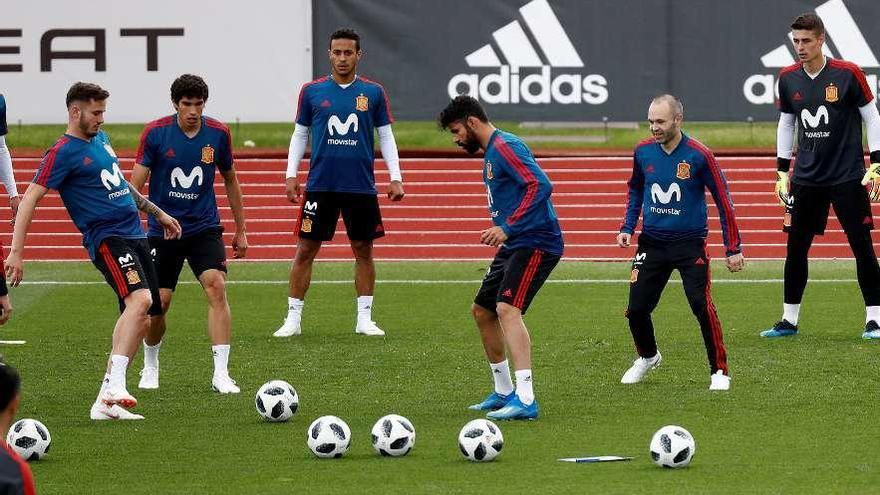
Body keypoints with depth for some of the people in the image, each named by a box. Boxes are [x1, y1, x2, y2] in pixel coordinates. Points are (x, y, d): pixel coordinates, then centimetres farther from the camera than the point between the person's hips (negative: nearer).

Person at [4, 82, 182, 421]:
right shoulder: (63, 152, -8)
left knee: (138, 320, 4)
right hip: (107, 238, -9)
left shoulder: (100, 139, 18)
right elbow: (30, 199, -12)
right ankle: (115, 387, -37)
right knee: (140, 299, -29)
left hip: (134, 236, 9)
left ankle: (105, 403, 6)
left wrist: (158, 213, 37)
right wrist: (16, 252, -19)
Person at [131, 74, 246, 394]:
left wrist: (241, 231, 15)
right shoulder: (155, 133, -9)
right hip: (163, 230, -1)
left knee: (216, 286, -19)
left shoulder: (218, 134, -3)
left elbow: (230, 180, 12)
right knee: (159, 302, -1)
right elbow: (136, 184, -5)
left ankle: (221, 373, -18)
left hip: (204, 227, 1)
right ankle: (150, 367, 27)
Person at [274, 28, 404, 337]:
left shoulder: (373, 93, 5)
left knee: (363, 250, 5)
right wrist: (291, 175, 1)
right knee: (305, 250, 0)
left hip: (361, 186, 0)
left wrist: (395, 177, 0)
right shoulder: (312, 91, 4)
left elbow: (386, 136, 8)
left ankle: (364, 318, 14)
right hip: (320, 185, 0)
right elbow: (300, 135, 10)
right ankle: (293, 318, 5)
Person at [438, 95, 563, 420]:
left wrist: (507, 228, -27)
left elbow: (540, 186, -25)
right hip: (513, 246, 11)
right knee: (482, 311, 17)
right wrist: (499, 231, 15)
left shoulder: (505, 147, -14)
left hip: (536, 243, -11)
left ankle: (526, 400, -32)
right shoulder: (489, 153, 18)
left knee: (507, 309, -24)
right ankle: (503, 393, 28)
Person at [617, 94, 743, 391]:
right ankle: (647, 357, 32)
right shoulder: (643, 152, -1)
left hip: (690, 244, -4)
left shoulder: (698, 155, -13)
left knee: (702, 306, -15)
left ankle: (719, 371, -1)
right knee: (636, 309, 3)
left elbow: (723, 200, -6)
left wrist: (733, 248, -6)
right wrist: (627, 227, 8)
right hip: (651, 244, 4)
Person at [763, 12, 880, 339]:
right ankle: (789, 321, 15)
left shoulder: (847, 75, -9)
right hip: (805, 178, 4)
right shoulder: (788, 79, 4)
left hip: (847, 177, -4)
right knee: (795, 249, 5)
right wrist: (782, 170, 12)